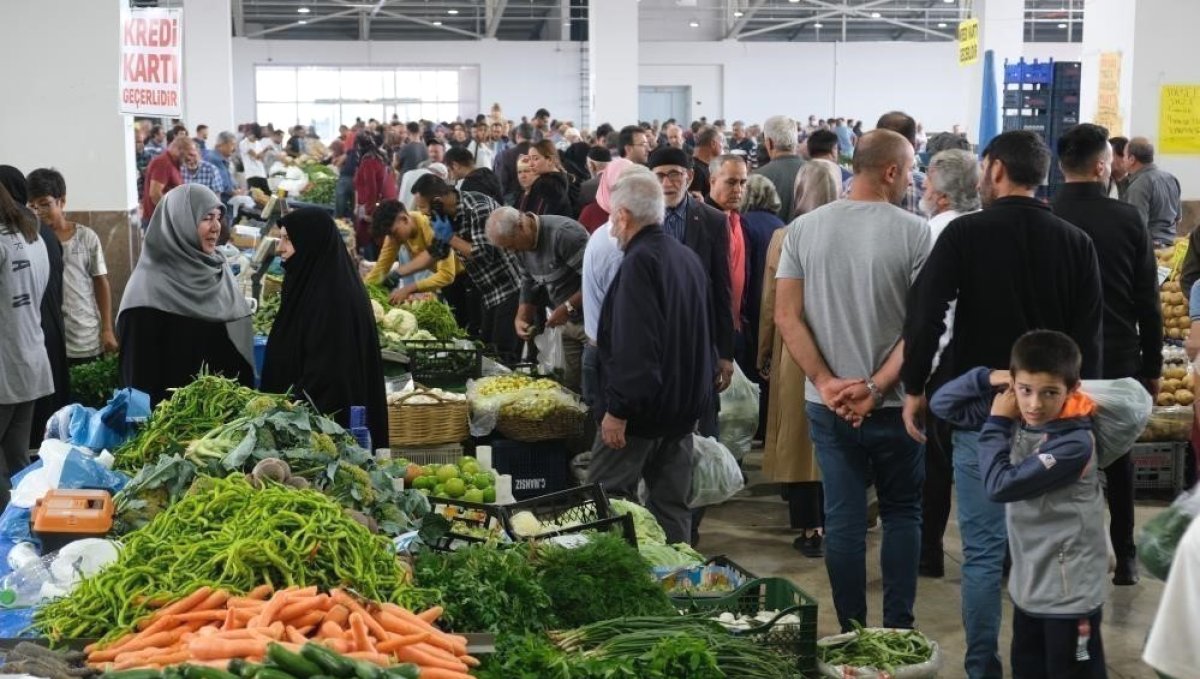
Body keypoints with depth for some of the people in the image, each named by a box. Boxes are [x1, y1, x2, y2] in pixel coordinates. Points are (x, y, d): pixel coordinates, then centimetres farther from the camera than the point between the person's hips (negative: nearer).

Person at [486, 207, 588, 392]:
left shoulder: (564, 234, -22)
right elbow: (529, 286, 16)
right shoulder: (521, 246, 5)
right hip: (570, 322, 8)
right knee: (569, 386, 9)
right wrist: (521, 318, 1)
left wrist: (567, 308, -23)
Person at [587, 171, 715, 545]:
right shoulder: (688, 257, 11)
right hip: (685, 402, 9)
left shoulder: (639, 262, -17)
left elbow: (634, 346, -25)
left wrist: (618, 409, -22)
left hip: (644, 405, -9)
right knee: (672, 504, 13)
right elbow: (703, 331, 21)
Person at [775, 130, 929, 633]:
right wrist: (877, 387, -13)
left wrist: (827, 382, -7)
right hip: (894, 404, -2)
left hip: (828, 403, 2)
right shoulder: (915, 233, -9)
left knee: (843, 518, 9)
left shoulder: (804, 229, 0)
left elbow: (786, 315, -4)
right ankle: (897, 629, 16)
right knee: (901, 514, 14)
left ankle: (851, 632, 16)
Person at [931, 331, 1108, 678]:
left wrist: (995, 423, -14)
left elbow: (1001, 485, -25)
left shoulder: (1075, 443, -23)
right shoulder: (1014, 418, -2)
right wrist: (988, 378, -8)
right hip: (1027, 584, 7)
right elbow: (943, 404, 6)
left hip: (1069, 592, -7)